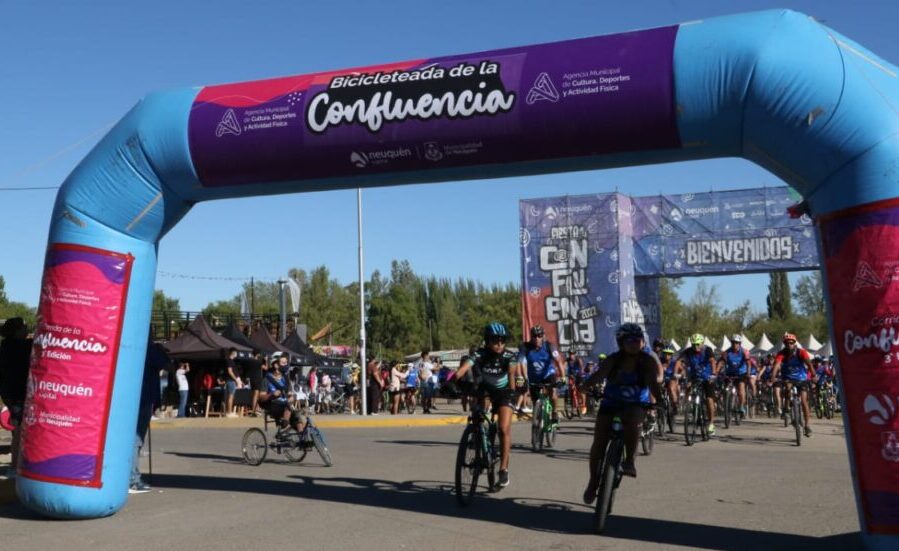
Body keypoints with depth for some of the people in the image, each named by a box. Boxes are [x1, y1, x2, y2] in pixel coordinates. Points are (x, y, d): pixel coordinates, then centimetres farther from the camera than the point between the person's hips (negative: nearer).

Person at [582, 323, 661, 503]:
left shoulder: (648, 361, -12)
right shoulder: (613, 360, -13)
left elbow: (653, 383, -25)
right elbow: (599, 375, -28)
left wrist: (660, 400, -44)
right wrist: (584, 385, -49)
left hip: (635, 405, -1)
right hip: (610, 404, 1)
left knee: (632, 420, -38)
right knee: (598, 444, -6)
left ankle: (630, 461, -19)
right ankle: (593, 481, 16)